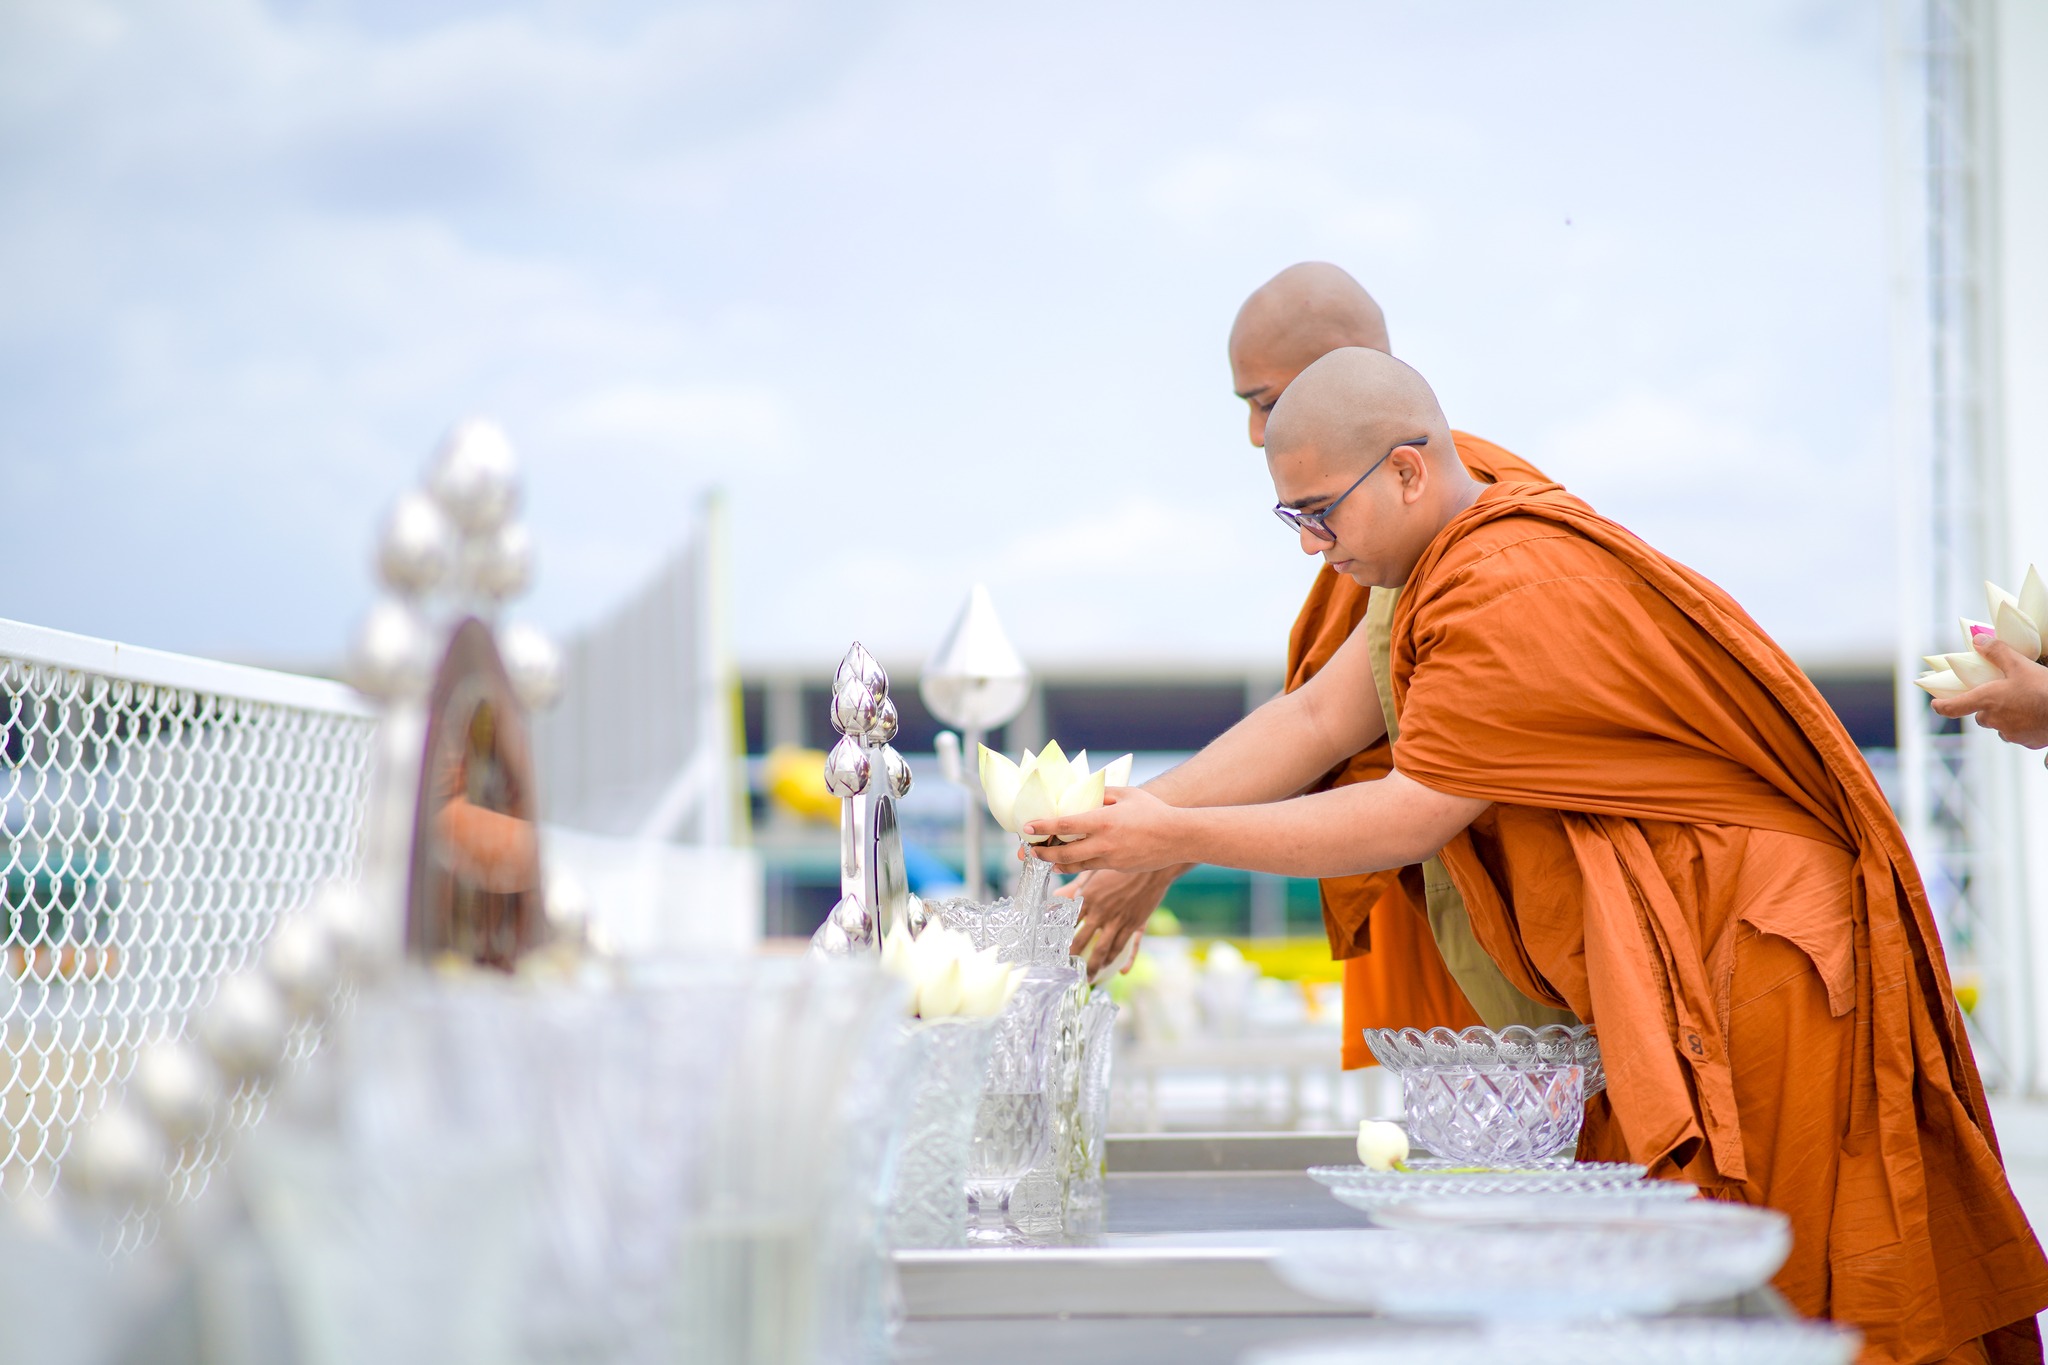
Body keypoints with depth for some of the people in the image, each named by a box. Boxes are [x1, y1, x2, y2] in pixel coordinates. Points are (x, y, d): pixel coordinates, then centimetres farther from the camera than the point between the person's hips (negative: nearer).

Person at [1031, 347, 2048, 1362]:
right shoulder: (1454, 570, 12)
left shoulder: (1518, 593, -21)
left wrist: (1179, 840, -16)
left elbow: (1411, 816, -20)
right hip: (1669, 982, 10)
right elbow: (1313, 721, 10)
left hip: (1757, 963, -10)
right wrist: (1137, 821, 0)